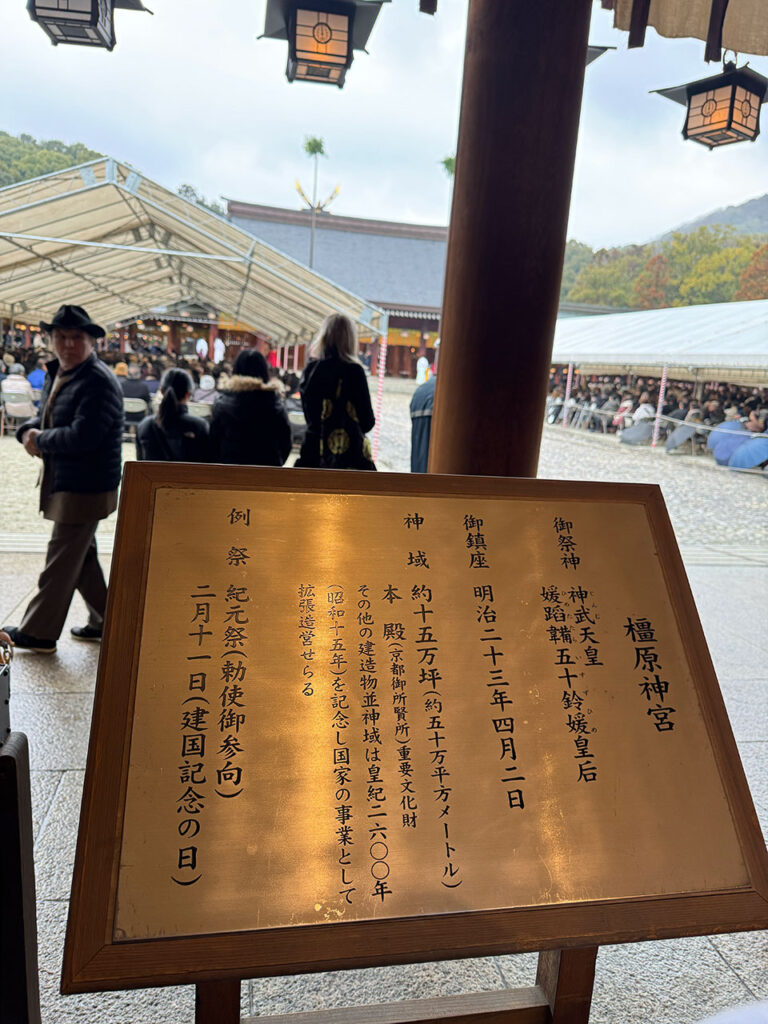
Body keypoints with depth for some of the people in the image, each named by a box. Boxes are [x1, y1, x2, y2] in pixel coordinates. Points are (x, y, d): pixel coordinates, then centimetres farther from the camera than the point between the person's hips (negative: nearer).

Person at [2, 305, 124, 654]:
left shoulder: (99, 382, -19)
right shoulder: (56, 374, 11)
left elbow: (82, 437, -27)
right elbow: (45, 415, 20)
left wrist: (41, 440, -12)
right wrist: (29, 431, -4)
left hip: (85, 489, -10)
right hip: (66, 483, 10)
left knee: (60, 562, 2)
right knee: (82, 557, 19)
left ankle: (38, 632, 16)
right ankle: (104, 621, 32)